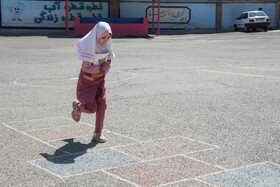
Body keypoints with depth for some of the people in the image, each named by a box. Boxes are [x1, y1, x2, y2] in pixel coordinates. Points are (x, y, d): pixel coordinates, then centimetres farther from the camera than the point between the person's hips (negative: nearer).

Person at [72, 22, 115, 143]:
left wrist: (101, 72, -12)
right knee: (92, 108, -7)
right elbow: (86, 67, -22)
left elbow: (108, 62, 5)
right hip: (87, 79, -5)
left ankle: (98, 133, 1)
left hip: (99, 78, 5)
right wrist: (102, 68, -16)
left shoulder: (107, 44, -5)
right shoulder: (88, 45, -23)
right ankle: (78, 106, 28)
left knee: (102, 102, -10)